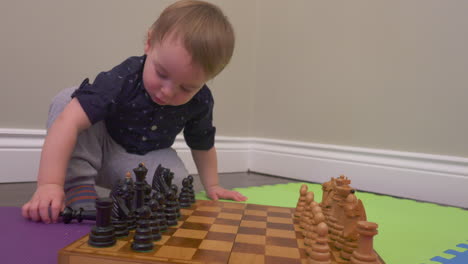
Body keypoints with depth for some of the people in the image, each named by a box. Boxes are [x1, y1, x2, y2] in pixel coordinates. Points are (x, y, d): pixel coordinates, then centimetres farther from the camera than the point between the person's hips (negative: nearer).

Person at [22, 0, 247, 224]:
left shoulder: (200, 103, -18)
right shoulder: (123, 80, -33)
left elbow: (202, 146, 1)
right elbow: (68, 122, -41)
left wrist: (212, 186, 1)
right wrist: (49, 184, -50)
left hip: (146, 159, 2)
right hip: (99, 148, -1)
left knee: (176, 184, -30)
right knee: (66, 100, -28)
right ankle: (78, 191, -28)